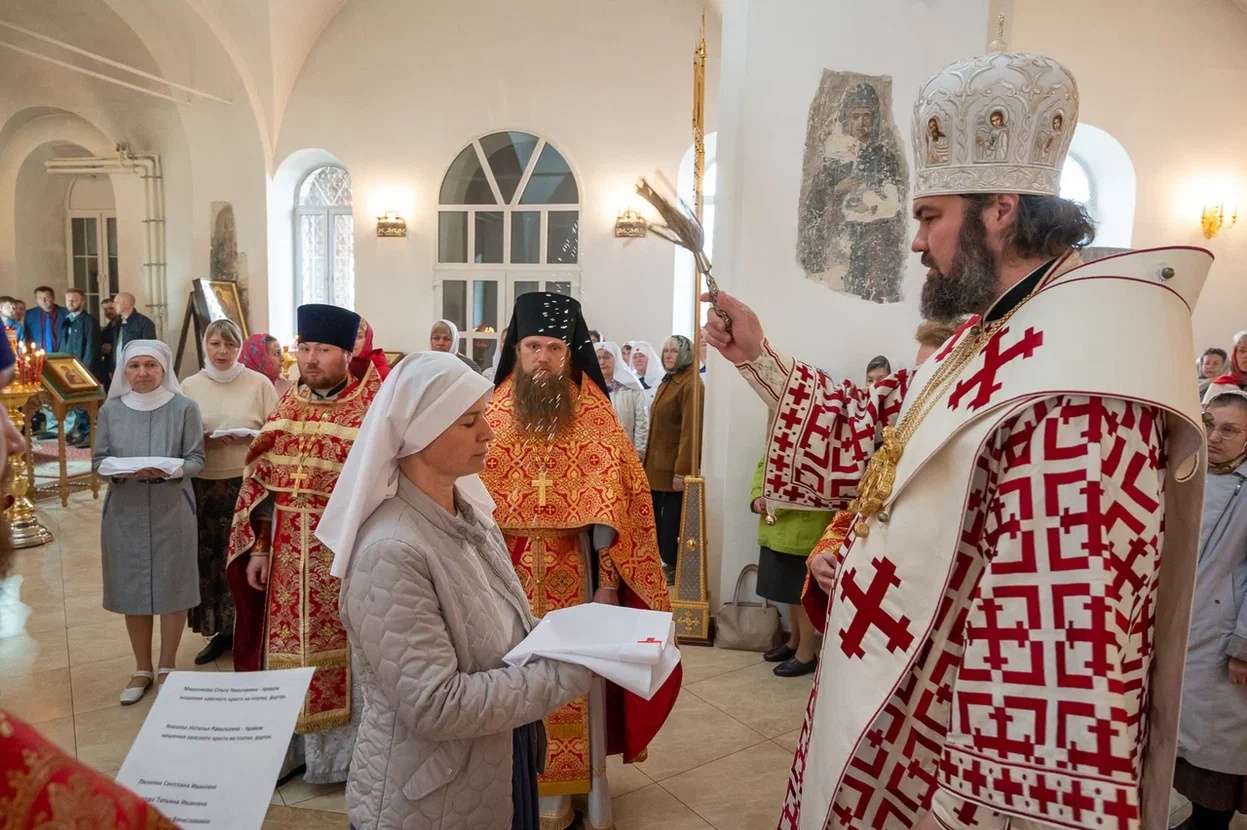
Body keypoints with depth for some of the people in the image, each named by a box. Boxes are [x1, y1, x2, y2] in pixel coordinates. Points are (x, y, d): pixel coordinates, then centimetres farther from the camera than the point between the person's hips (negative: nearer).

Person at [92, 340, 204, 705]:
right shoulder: (110, 410, 4)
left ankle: (167, 666, 20)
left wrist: (169, 470, -23)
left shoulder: (184, 407, -3)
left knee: (172, 587, 4)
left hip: (172, 511, -2)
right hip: (125, 512, 2)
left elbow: (196, 459, -4)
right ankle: (142, 668, 23)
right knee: (132, 590, 8)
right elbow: (98, 461, 5)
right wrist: (122, 470, -15)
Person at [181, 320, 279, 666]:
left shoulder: (259, 383, 1)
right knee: (208, 556, 6)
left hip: (248, 482, -2)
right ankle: (220, 629, 23)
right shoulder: (189, 386, 8)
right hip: (204, 484, 3)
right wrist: (204, 442, -10)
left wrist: (248, 439, -16)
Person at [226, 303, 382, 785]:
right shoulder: (286, 410, 6)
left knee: (338, 652, 7)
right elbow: (260, 483, 9)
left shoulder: (371, 414, -10)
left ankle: (341, 750, 26)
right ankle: (288, 746, 33)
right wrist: (258, 549, 4)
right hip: (287, 557, 5)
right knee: (286, 648, 14)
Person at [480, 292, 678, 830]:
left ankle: (591, 782, 25)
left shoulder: (595, 417, -4)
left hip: (576, 572, -1)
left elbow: (611, 500, -7)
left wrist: (608, 577, -13)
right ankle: (542, 784, 27)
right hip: (511, 574, 2)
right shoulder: (493, 416, 2)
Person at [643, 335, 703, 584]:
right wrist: (648, 461, 17)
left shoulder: (690, 382, -13)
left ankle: (674, 569, 10)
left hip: (674, 467, -9)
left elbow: (690, 430, -20)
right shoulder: (668, 380, 17)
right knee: (656, 520, 11)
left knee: (672, 523, -2)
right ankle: (666, 565, 21)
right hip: (657, 465, 9)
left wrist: (682, 470, -23)